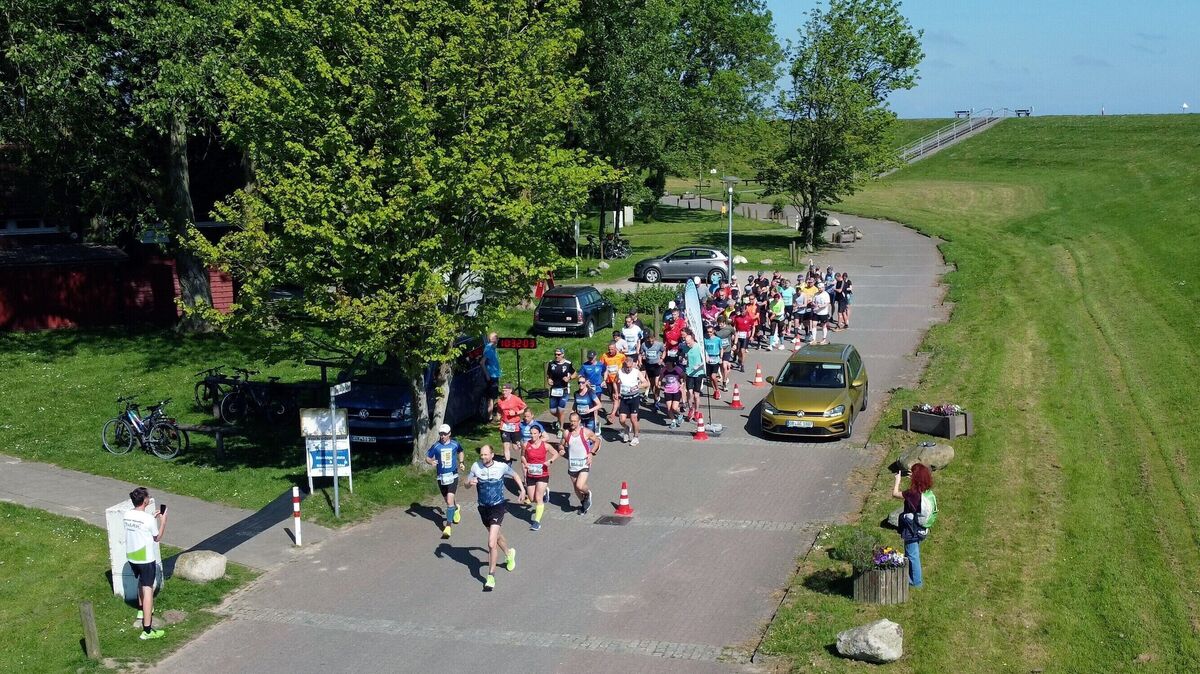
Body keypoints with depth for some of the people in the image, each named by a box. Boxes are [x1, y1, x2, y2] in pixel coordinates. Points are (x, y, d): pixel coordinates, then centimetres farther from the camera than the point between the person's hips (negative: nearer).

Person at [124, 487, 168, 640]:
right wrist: (163, 521, 1)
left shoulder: (127, 514, -3)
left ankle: (142, 610, 54)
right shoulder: (148, 519, -22)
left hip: (131, 557, 7)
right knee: (148, 590, -4)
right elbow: (158, 537, -7)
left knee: (142, 582, 31)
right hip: (146, 559, -7)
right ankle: (147, 630, -6)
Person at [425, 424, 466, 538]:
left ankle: (448, 526, -14)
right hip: (441, 477, 2)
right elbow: (427, 457, 0)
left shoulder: (455, 444, -1)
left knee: (449, 501, -16)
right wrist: (431, 462, -21)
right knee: (448, 501, 18)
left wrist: (461, 462, 6)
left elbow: (460, 452, 20)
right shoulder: (436, 446, -4)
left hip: (453, 476, -2)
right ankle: (456, 509, 52)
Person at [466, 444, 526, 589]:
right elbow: (467, 484, 2)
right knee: (496, 535, 26)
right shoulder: (476, 467, -8)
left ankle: (491, 575, -7)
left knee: (491, 543, -16)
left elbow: (515, 475, 8)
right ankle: (509, 553, 56)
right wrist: (470, 483, -20)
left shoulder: (502, 467, -12)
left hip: (497, 507, -4)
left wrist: (522, 490, 6)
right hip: (483, 507, 4)